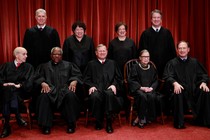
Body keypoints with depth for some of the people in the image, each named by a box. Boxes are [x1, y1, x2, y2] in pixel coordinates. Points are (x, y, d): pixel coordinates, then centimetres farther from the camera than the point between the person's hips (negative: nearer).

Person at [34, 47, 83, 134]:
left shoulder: (68, 65, 23)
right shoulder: (44, 66, 24)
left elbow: (78, 75, 12)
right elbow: (37, 77, 10)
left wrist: (74, 81, -11)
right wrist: (43, 83, -13)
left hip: (64, 88, 0)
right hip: (50, 88, 0)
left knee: (71, 95, -35)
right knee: (44, 96, -35)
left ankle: (71, 124, -21)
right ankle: (46, 125, -25)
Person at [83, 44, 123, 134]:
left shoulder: (112, 63, 25)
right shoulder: (91, 64, 22)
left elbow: (119, 78, 17)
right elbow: (86, 79, 13)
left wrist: (114, 85, -3)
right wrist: (91, 86, -7)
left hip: (109, 88, 1)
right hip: (96, 88, 0)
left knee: (110, 94, -36)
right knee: (95, 96, -35)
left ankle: (109, 122, -26)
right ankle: (98, 121, -16)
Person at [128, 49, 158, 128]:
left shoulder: (152, 68, 16)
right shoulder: (135, 67, 4)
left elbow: (155, 80, 14)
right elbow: (131, 80, -3)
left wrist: (151, 88, -8)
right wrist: (141, 87, -14)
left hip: (149, 89, 3)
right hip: (137, 89, -3)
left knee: (151, 96, -30)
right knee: (143, 96, -35)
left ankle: (140, 119, -16)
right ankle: (142, 118, -17)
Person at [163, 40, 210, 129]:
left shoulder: (194, 62, 18)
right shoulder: (172, 63, 8)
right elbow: (167, 76, -6)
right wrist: (175, 83, -26)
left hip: (194, 89, 3)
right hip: (180, 88, -3)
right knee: (177, 93, -36)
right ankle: (179, 123, -25)